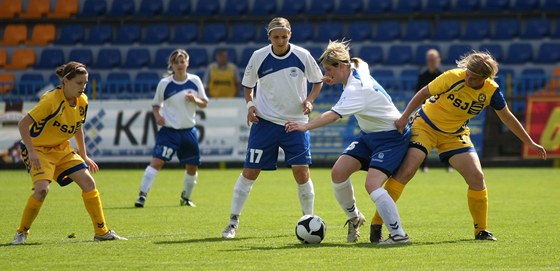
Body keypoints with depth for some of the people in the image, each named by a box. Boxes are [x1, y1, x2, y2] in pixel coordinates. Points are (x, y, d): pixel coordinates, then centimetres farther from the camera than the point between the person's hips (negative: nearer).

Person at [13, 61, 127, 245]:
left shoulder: (82, 101, -3)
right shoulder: (51, 100, -26)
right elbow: (22, 124, -24)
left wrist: (84, 156, 14)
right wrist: (31, 152, -29)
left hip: (62, 149, 7)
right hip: (39, 149, -7)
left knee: (88, 182, -4)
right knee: (42, 189, -27)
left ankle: (102, 232, 7)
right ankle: (21, 233, -8)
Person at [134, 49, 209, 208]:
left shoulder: (195, 81, 1)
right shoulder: (164, 84, -5)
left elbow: (204, 103, 8)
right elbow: (156, 104, 6)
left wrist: (195, 100, -13)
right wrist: (157, 115, -13)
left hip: (189, 131, 3)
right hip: (169, 130, -3)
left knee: (192, 167, 12)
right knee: (157, 162, -18)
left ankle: (185, 198, 34)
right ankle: (142, 195, -17)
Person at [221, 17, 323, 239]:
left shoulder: (303, 56, -7)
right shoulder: (258, 57, -6)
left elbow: (318, 81, 8)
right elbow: (248, 85, 10)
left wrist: (309, 100, -8)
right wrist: (250, 105, -6)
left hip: (296, 123, 0)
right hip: (265, 122, 0)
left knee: (302, 173, -8)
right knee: (249, 171, -2)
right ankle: (233, 222, 7)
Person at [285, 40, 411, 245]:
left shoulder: (356, 88, -28)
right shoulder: (358, 68, -1)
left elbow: (334, 115, -41)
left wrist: (307, 126, -51)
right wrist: (335, 80, 16)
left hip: (391, 137, -10)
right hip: (369, 134, 10)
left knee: (372, 185, -25)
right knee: (338, 172, -4)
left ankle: (399, 235, -20)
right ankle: (354, 217, 18)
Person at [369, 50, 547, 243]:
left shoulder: (491, 92, -12)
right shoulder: (453, 77, -23)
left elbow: (508, 118, 4)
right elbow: (423, 93, -11)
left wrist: (530, 144, 9)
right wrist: (404, 118, -17)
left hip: (455, 135, 4)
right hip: (425, 125, -4)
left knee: (477, 177, -8)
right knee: (406, 171, -19)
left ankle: (481, 230, 10)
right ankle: (376, 225, -15)